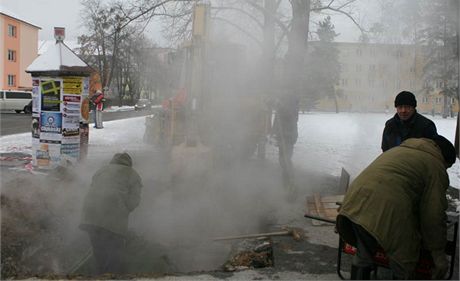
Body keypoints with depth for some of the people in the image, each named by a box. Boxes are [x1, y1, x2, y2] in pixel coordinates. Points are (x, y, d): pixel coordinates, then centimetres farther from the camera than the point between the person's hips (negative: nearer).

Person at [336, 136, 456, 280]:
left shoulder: (399, 149, 30)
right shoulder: (435, 166, 8)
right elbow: (433, 215, 2)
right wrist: (438, 252, 11)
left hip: (355, 202, 7)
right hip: (388, 214, -7)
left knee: (363, 256, 27)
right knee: (403, 270, 14)